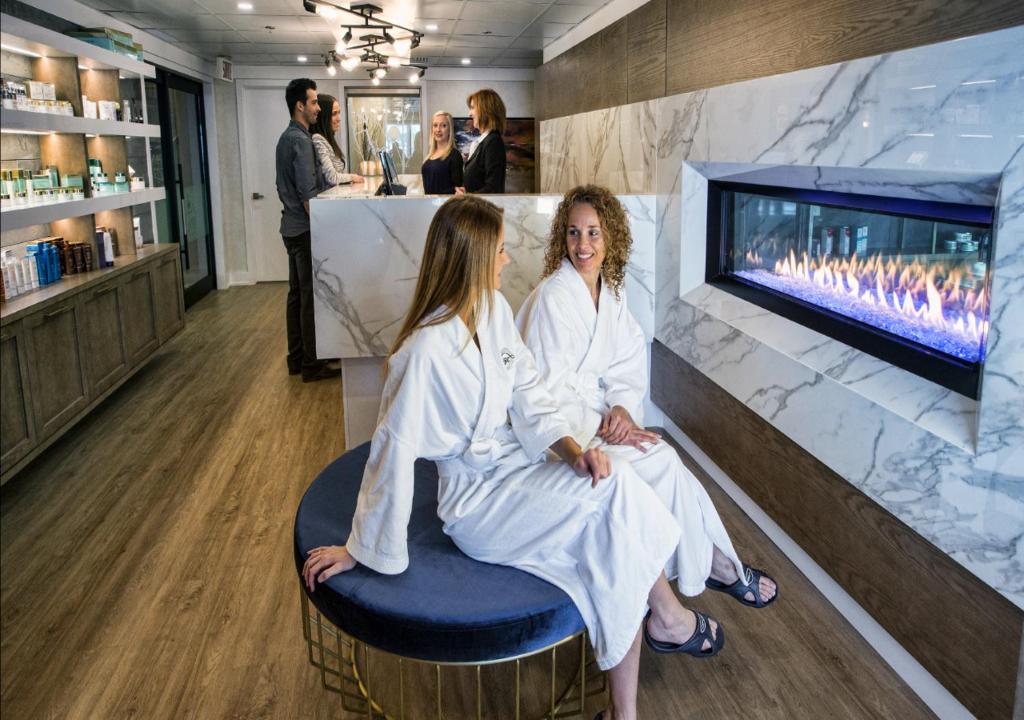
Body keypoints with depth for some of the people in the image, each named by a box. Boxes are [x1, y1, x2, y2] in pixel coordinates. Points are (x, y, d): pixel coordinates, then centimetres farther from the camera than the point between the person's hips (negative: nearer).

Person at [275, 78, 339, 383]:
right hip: (305, 228, -10)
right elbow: (308, 193, -21)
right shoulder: (300, 139, -16)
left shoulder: (287, 137, 15)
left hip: (292, 227, 10)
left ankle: (296, 358, 21)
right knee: (310, 297, -5)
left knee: (297, 294, 13)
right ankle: (311, 364, 0)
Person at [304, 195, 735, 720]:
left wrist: (572, 449, -16)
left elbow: (527, 393, 1)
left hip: (521, 465, 7)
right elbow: (393, 453, -19)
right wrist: (361, 549, -11)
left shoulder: (495, 309, 1)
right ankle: (670, 618, 1)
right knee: (615, 487, -23)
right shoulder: (424, 352, -23)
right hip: (477, 505, -7)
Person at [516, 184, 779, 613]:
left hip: (600, 412, 7)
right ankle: (722, 567, -2)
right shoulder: (553, 296, -17)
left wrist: (622, 408, -15)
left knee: (665, 462, -17)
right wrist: (604, 432, -21)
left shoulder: (611, 290, 6)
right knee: (662, 462, -19)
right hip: (562, 428, -6)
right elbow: (551, 390, -19)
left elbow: (630, 360, 3)